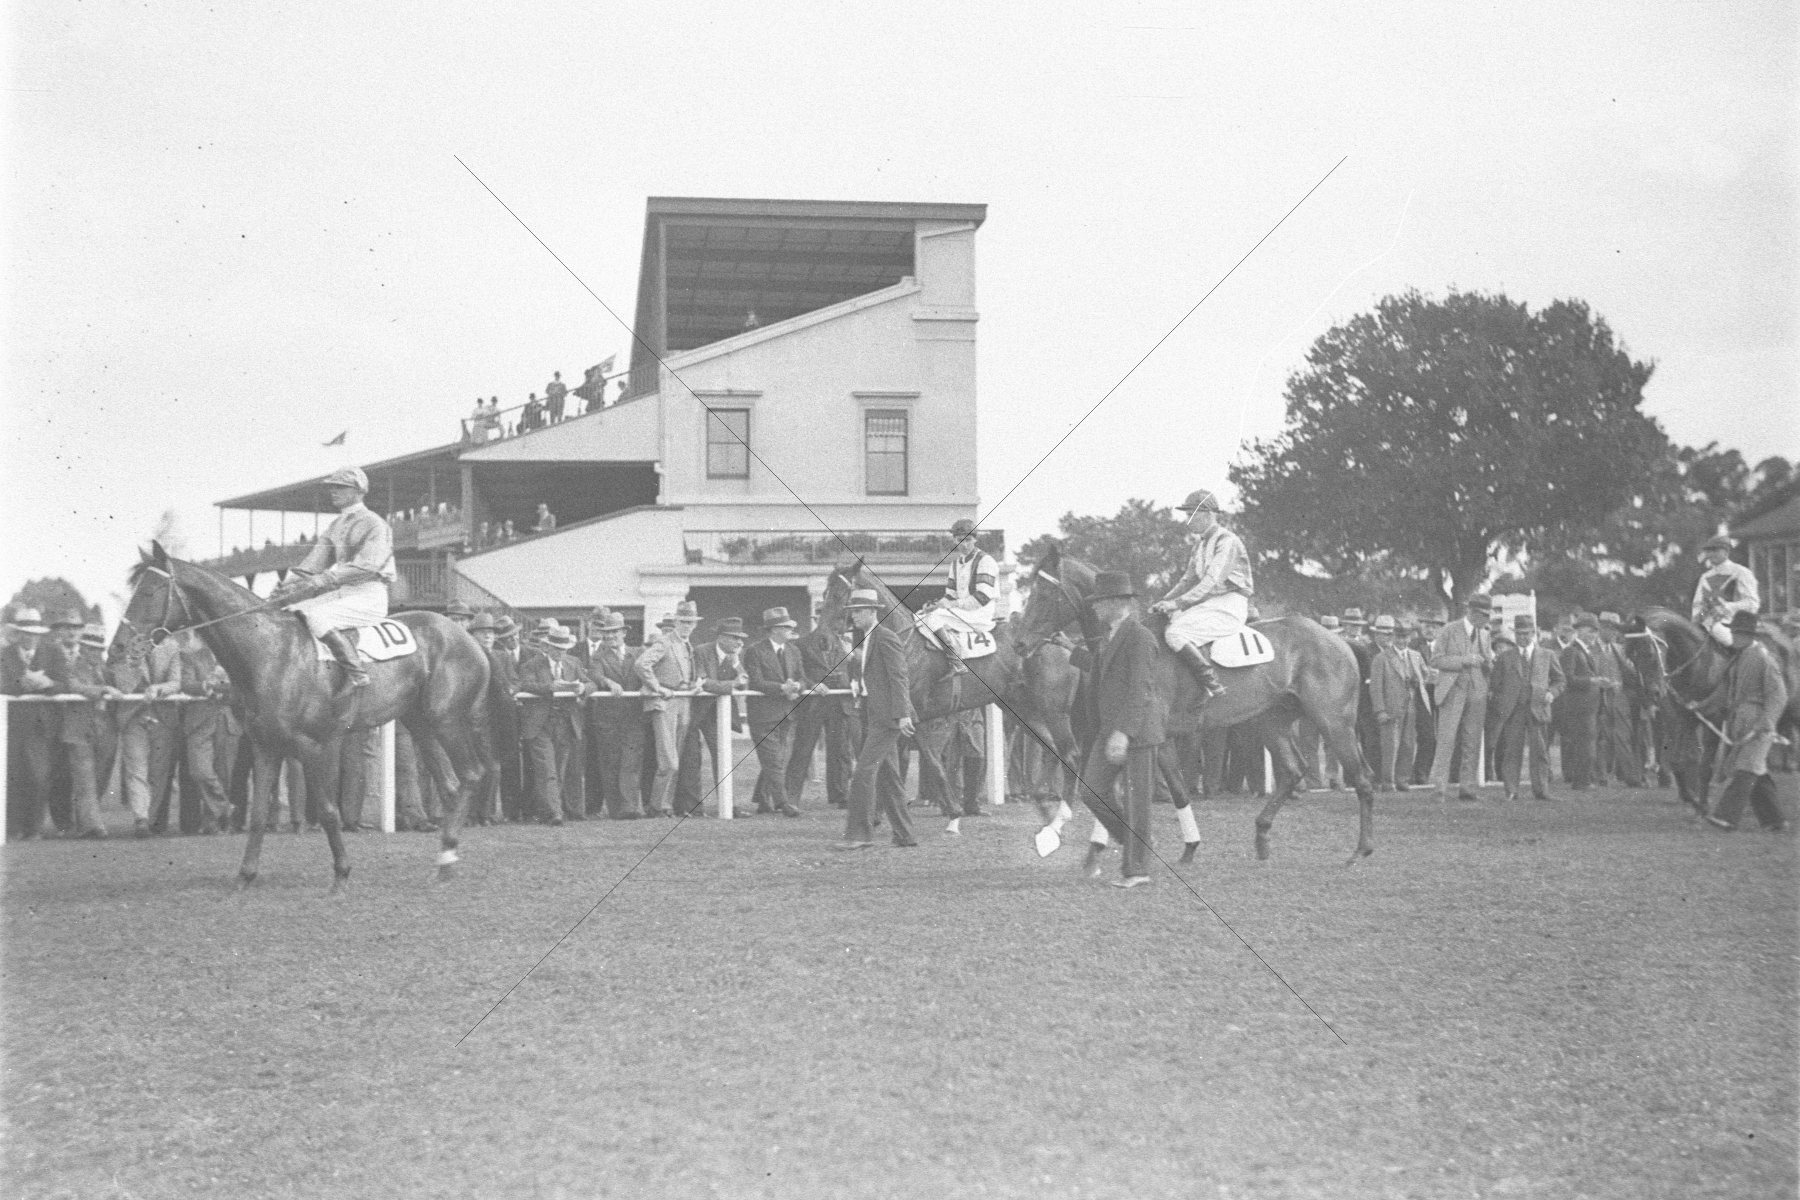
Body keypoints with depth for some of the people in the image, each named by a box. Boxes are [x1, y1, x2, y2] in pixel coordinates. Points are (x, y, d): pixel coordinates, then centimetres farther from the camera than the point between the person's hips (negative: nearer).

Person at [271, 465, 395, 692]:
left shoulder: (374, 525, -10)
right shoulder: (337, 525, 18)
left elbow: (367, 566, -22)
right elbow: (319, 555, 12)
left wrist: (320, 581, -29)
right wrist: (290, 583, -6)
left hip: (368, 596, -9)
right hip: (342, 592, 9)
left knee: (316, 615, -29)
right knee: (290, 610, -1)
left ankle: (356, 673, -30)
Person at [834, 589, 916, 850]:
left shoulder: (886, 638, -10)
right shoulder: (862, 641, 18)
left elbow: (899, 677, -16)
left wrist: (903, 713, -21)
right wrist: (856, 683, 5)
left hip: (887, 715, -9)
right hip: (871, 715, 9)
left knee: (864, 771, -13)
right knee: (887, 775, 11)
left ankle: (860, 833, -12)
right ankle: (904, 835, 16)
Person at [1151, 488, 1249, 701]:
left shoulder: (1227, 541, -13)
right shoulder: (1200, 543, 16)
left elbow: (1212, 581, -22)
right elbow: (1188, 579, 20)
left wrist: (1178, 603, -25)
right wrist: (1165, 601, 6)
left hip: (1229, 607, -10)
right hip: (1209, 603, 10)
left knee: (1175, 634, -25)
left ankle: (1212, 685, -23)